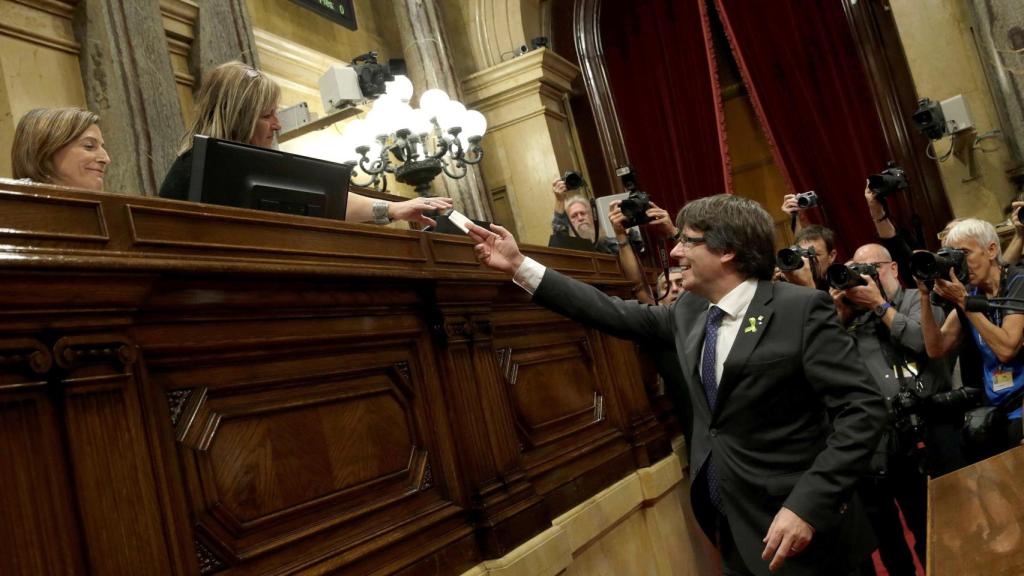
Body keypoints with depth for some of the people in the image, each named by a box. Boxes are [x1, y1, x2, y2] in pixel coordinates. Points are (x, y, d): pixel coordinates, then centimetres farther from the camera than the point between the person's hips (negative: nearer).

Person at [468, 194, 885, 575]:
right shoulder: (690, 310, 5)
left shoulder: (801, 309, -15)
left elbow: (863, 409, -18)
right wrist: (520, 267, 6)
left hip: (798, 529, -6)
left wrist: (809, 505, -25)